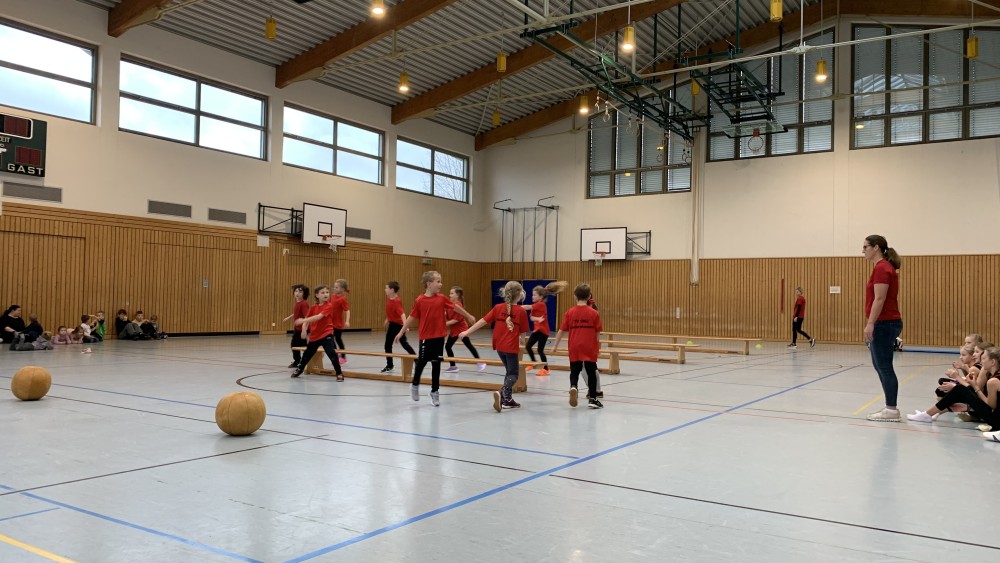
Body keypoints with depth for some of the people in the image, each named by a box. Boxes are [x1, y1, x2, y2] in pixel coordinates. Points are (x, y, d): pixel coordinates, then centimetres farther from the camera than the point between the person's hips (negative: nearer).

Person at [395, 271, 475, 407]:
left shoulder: (441, 298, -2)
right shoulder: (419, 300, -10)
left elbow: (455, 306, 11)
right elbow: (412, 317, -2)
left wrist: (469, 316, 19)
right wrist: (401, 332, 2)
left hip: (439, 336, 3)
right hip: (425, 337, -2)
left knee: (436, 364, 8)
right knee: (421, 361, 7)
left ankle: (434, 392, 20)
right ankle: (415, 385, 32)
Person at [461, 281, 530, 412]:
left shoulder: (498, 308, 1)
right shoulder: (521, 311, -9)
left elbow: (483, 321, -2)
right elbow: (523, 332, -3)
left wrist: (467, 331, 3)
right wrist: (521, 340, 20)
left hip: (499, 346, 5)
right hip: (512, 347, -5)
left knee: (509, 371, 21)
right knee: (513, 375, 3)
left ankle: (508, 399, 23)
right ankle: (502, 393, -25)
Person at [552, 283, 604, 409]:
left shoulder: (570, 312, -3)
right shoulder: (594, 313, -6)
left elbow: (561, 331, 0)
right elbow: (597, 333, -3)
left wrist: (556, 345, 11)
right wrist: (598, 347, 12)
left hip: (574, 348, 1)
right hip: (590, 348, -1)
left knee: (574, 371, 13)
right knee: (591, 372, 10)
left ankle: (573, 387, -16)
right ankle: (592, 399, 15)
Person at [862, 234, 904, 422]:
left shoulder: (881, 268, -15)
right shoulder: (884, 267, 16)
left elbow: (879, 299, -20)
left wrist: (870, 324, -21)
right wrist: (872, 324, 23)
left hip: (884, 323, -10)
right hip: (887, 323, 10)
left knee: (884, 367, -4)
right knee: (880, 366, 14)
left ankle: (891, 410, 2)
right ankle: (890, 408, 19)